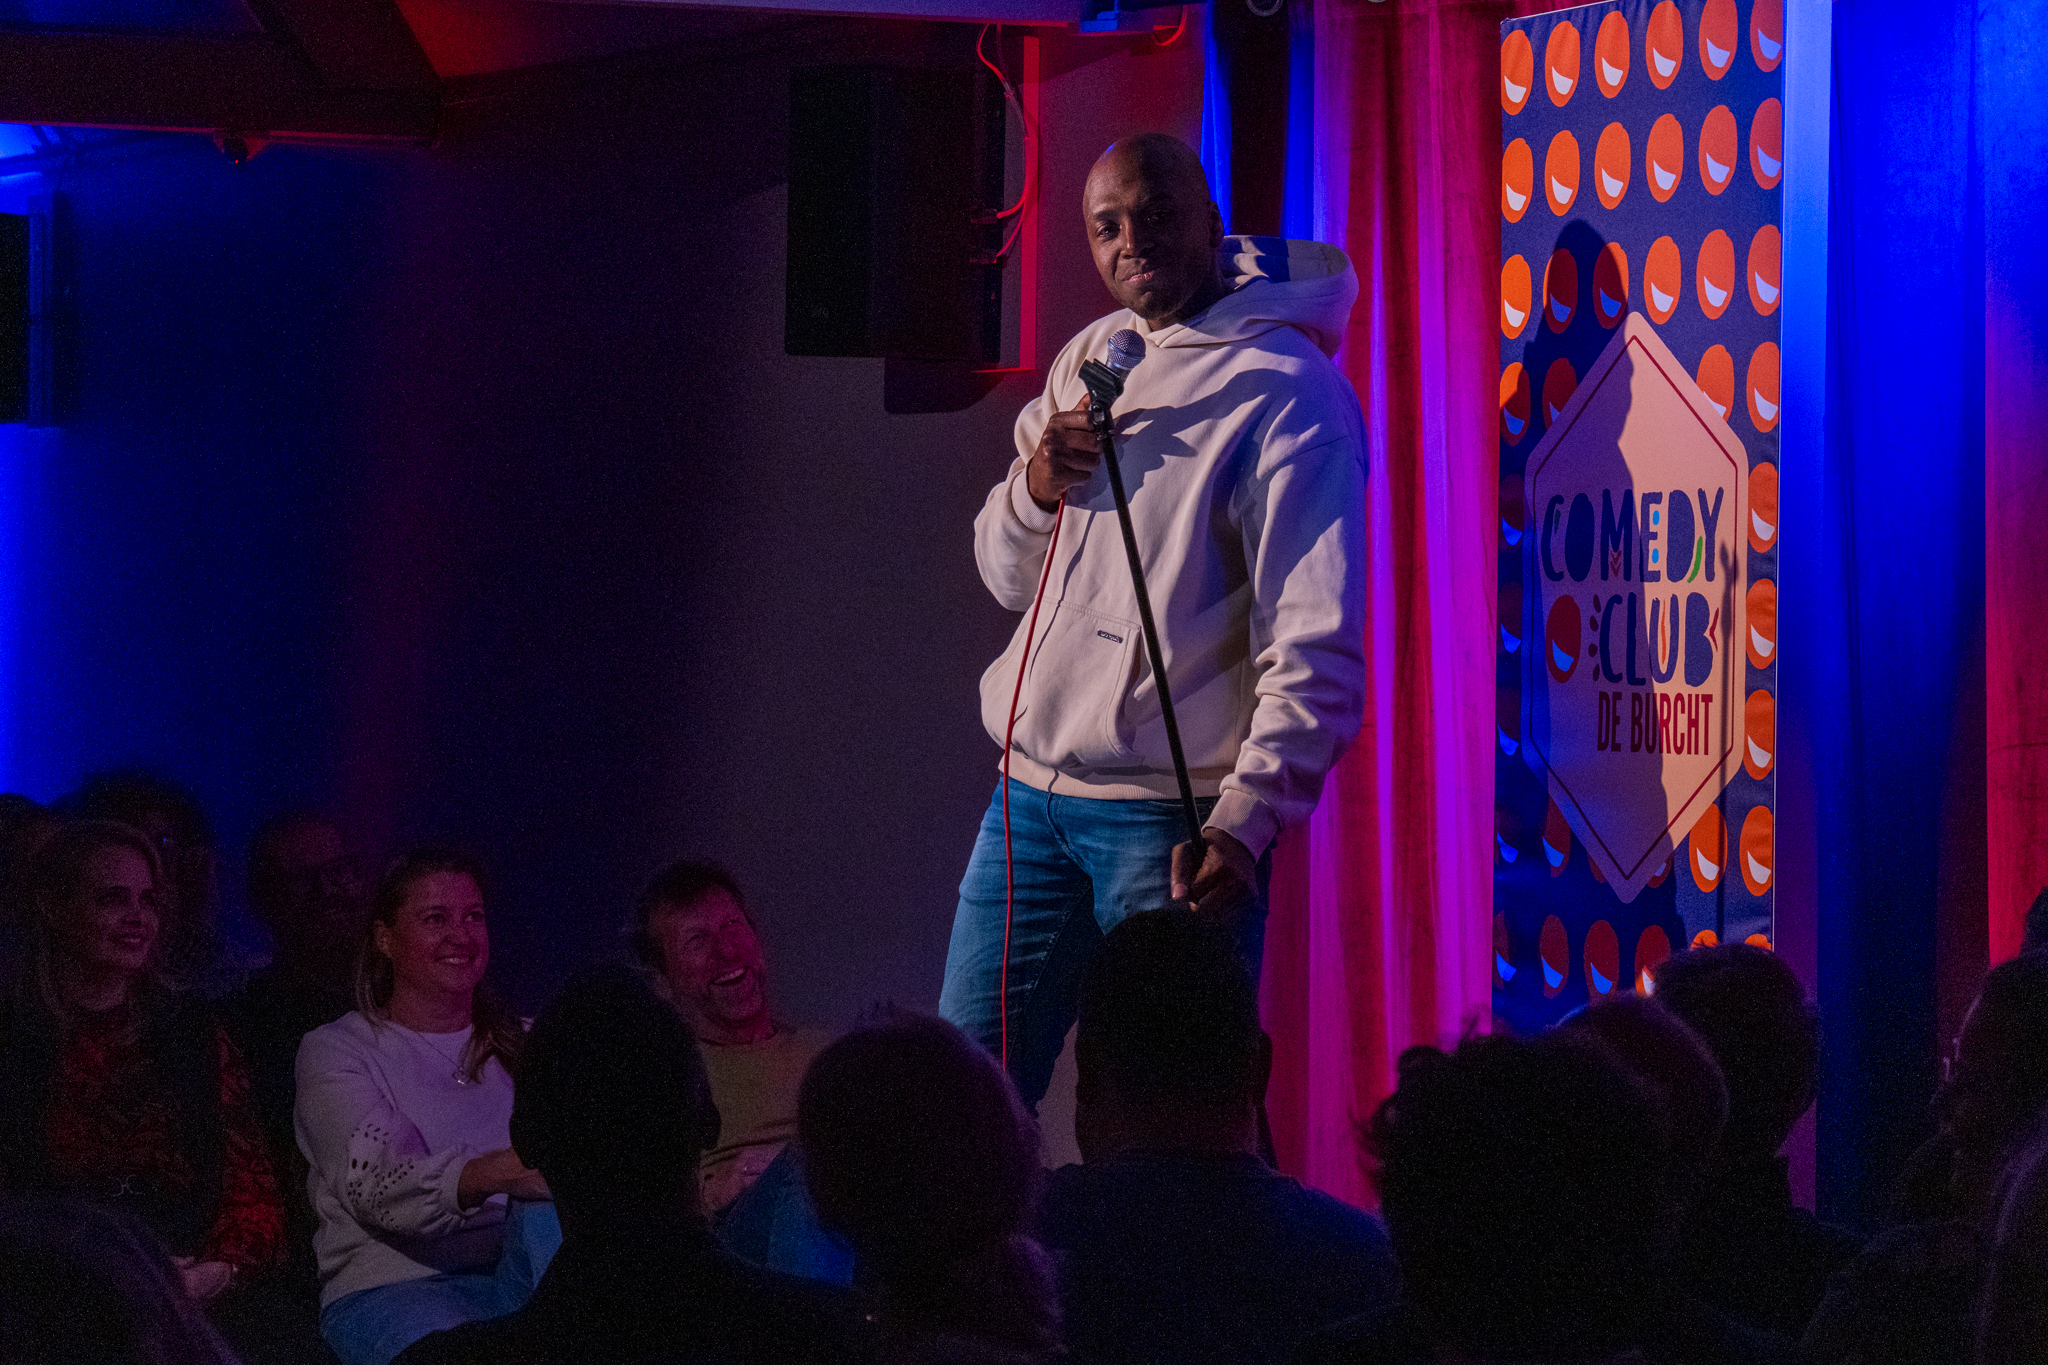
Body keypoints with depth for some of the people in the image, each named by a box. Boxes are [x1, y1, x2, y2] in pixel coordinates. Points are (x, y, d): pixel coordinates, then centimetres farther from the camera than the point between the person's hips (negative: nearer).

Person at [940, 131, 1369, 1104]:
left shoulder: (1285, 389, -9)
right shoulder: (1085, 362, 14)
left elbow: (1318, 647, -14)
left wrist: (1245, 822, -23)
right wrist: (1034, 491, -2)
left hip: (1171, 816, -7)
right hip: (1032, 792, 7)